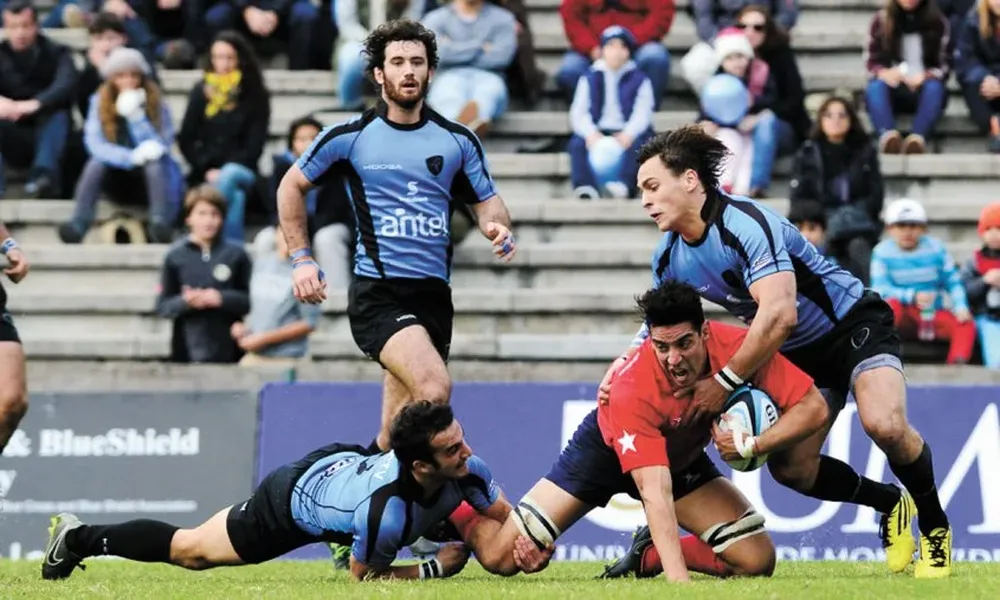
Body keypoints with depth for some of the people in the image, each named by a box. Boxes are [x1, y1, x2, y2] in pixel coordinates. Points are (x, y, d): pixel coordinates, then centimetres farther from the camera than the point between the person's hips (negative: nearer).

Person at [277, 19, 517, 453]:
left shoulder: (458, 141, 8)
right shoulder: (349, 137, 1)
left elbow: (487, 202, 16)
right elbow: (292, 186, 14)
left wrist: (499, 228, -8)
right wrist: (301, 259, 6)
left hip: (433, 295, 4)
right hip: (378, 292, -4)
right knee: (435, 389, -27)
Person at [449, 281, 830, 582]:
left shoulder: (736, 348, -31)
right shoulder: (631, 391, -39)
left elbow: (813, 407, -24)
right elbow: (654, 491, -44)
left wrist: (752, 445, -39)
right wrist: (676, 577, -53)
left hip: (684, 458, 4)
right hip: (606, 448, -4)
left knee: (756, 561, -14)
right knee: (502, 557, -13)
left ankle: (647, 556, 10)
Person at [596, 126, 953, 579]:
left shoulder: (747, 223, -30)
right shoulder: (670, 257, -5)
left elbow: (779, 314, -40)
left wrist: (725, 382, -34)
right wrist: (623, 364, -10)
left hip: (853, 325, -8)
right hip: (798, 353, 8)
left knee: (884, 424, -32)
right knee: (789, 469, -3)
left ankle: (935, 523, -7)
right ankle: (892, 505, 22)